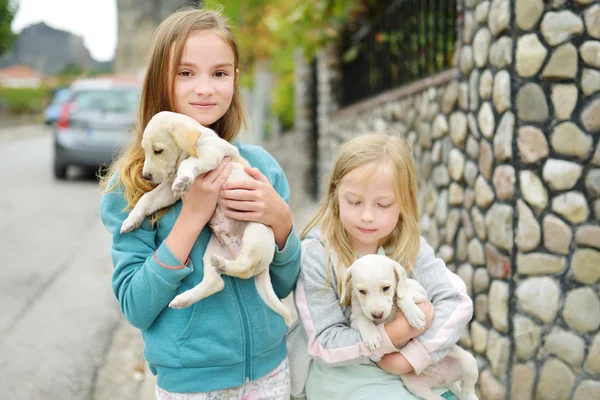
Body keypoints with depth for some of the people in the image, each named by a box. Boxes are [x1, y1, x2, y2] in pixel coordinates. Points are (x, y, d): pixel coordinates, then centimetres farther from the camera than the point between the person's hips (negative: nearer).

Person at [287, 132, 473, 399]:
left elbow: (457, 302, -12)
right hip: (340, 373, -4)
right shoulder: (316, 255, -16)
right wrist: (395, 334, -26)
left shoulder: (409, 247, -6)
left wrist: (410, 356, -22)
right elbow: (325, 343, -16)